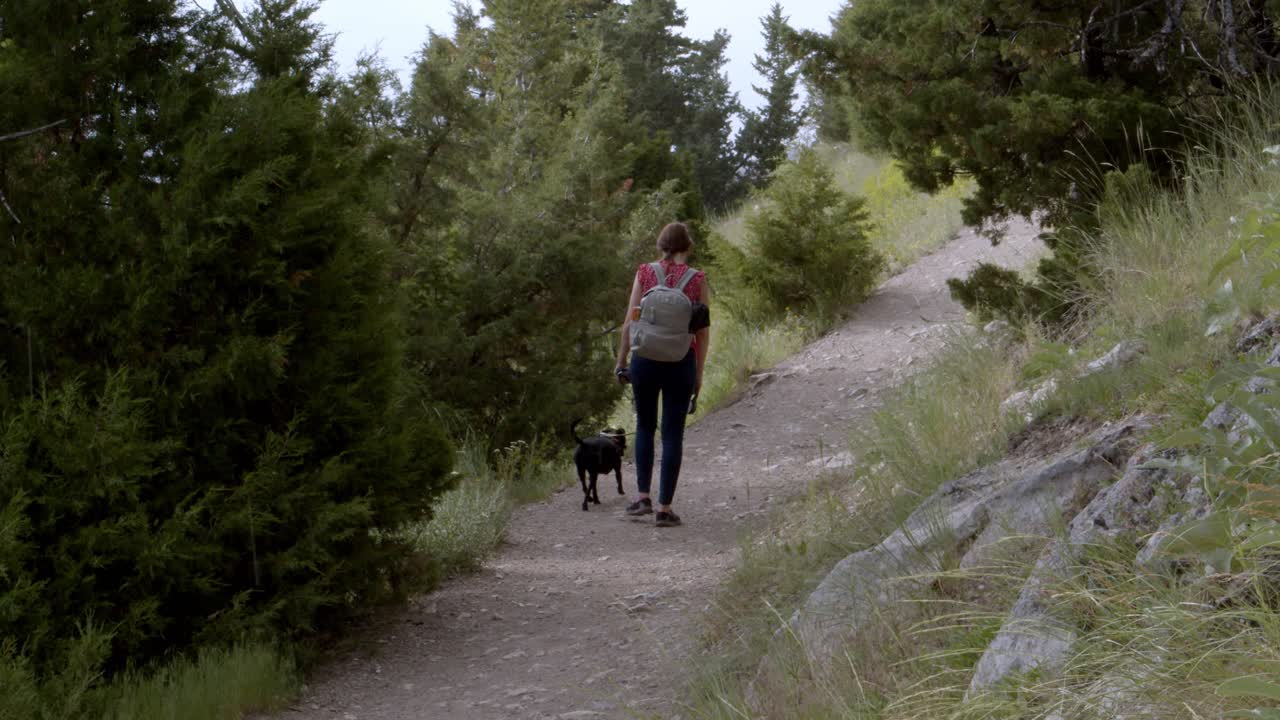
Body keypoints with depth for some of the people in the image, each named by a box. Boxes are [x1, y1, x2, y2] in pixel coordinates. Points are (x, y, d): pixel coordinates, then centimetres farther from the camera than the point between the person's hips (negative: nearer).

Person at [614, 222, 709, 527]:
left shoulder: (644, 273, -1)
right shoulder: (697, 280, -3)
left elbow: (630, 322, -3)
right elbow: (703, 332, -1)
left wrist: (621, 360, 5)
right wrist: (699, 373, 7)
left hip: (645, 358, 1)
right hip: (681, 362, -1)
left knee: (645, 425, 19)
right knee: (673, 433, 5)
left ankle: (643, 496, 13)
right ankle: (664, 507, 4)